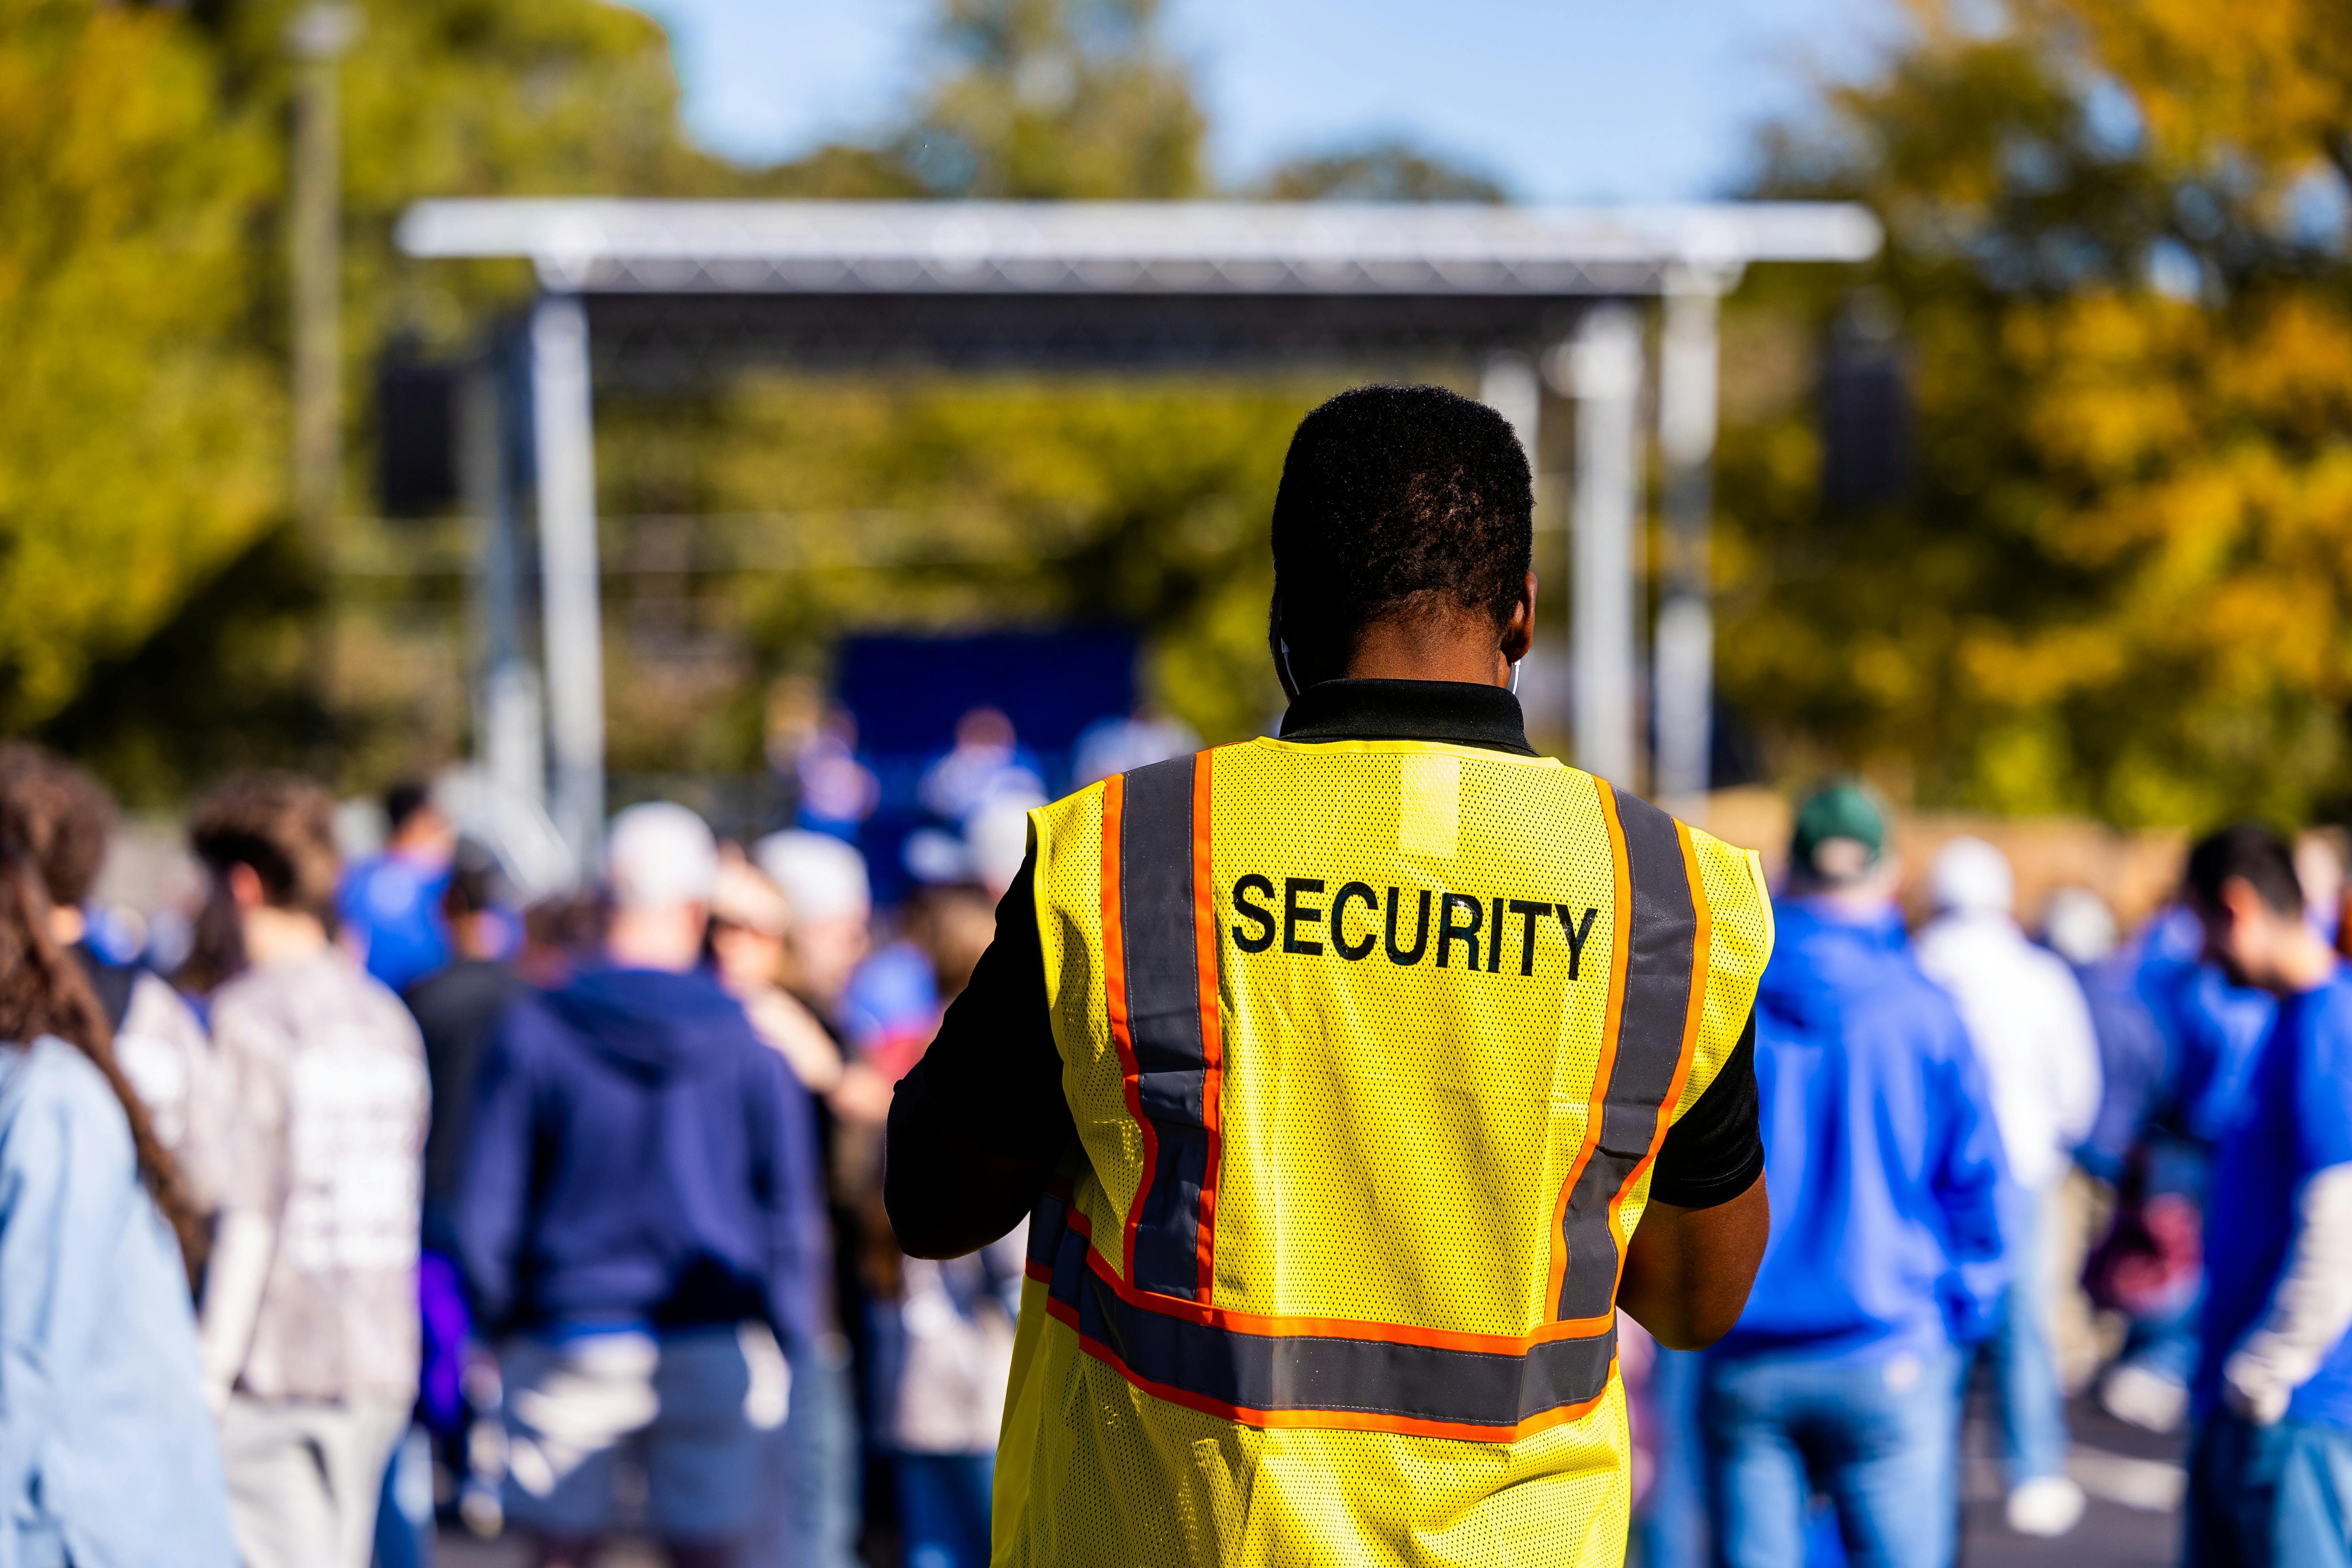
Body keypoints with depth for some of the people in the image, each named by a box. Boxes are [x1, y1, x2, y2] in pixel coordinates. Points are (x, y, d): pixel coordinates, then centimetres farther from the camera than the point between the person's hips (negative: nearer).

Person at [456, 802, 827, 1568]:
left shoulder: (533, 1032, -4)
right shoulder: (749, 1039, -3)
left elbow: (488, 1207, -1)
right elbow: (790, 1203, 1)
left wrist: (499, 1319, 14)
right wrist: (784, 1335, 12)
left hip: (570, 1340, 0)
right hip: (712, 1349, 0)